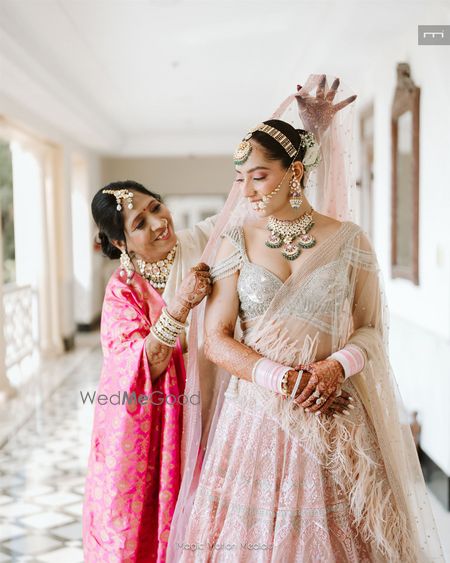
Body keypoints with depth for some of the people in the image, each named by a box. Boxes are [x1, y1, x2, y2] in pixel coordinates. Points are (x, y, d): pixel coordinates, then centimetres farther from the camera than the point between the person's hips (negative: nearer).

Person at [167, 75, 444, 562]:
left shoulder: (349, 240, 0)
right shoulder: (235, 242, 1)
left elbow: (372, 328, 6)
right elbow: (216, 339, -2)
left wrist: (338, 364, -15)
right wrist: (279, 377, -15)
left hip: (333, 419, 0)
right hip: (254, 415, 0)